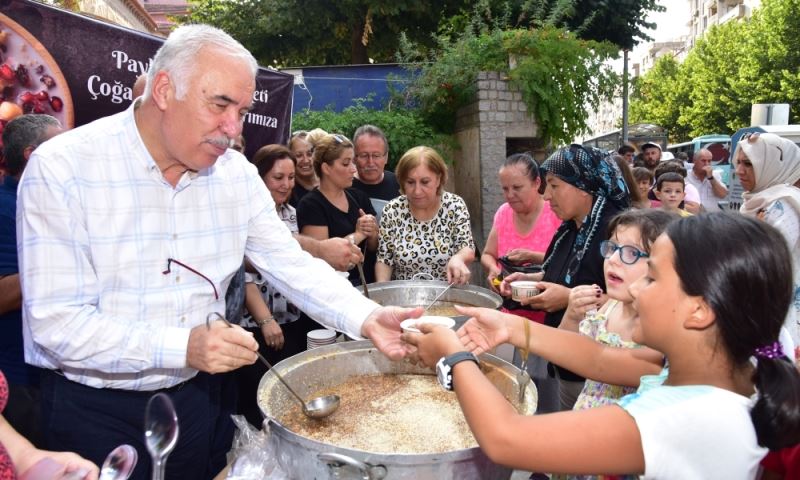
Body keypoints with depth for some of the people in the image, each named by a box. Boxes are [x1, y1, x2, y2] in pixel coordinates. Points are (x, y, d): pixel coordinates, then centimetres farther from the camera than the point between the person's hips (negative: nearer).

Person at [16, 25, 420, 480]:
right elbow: (55, 323, -21)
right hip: (95, 410, -4)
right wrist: (183, 348, -33)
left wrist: (367, 317, -19)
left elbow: (294, 266, -4)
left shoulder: (236, 172, -4)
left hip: (200, 395, 4)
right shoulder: (61, 169, -17)